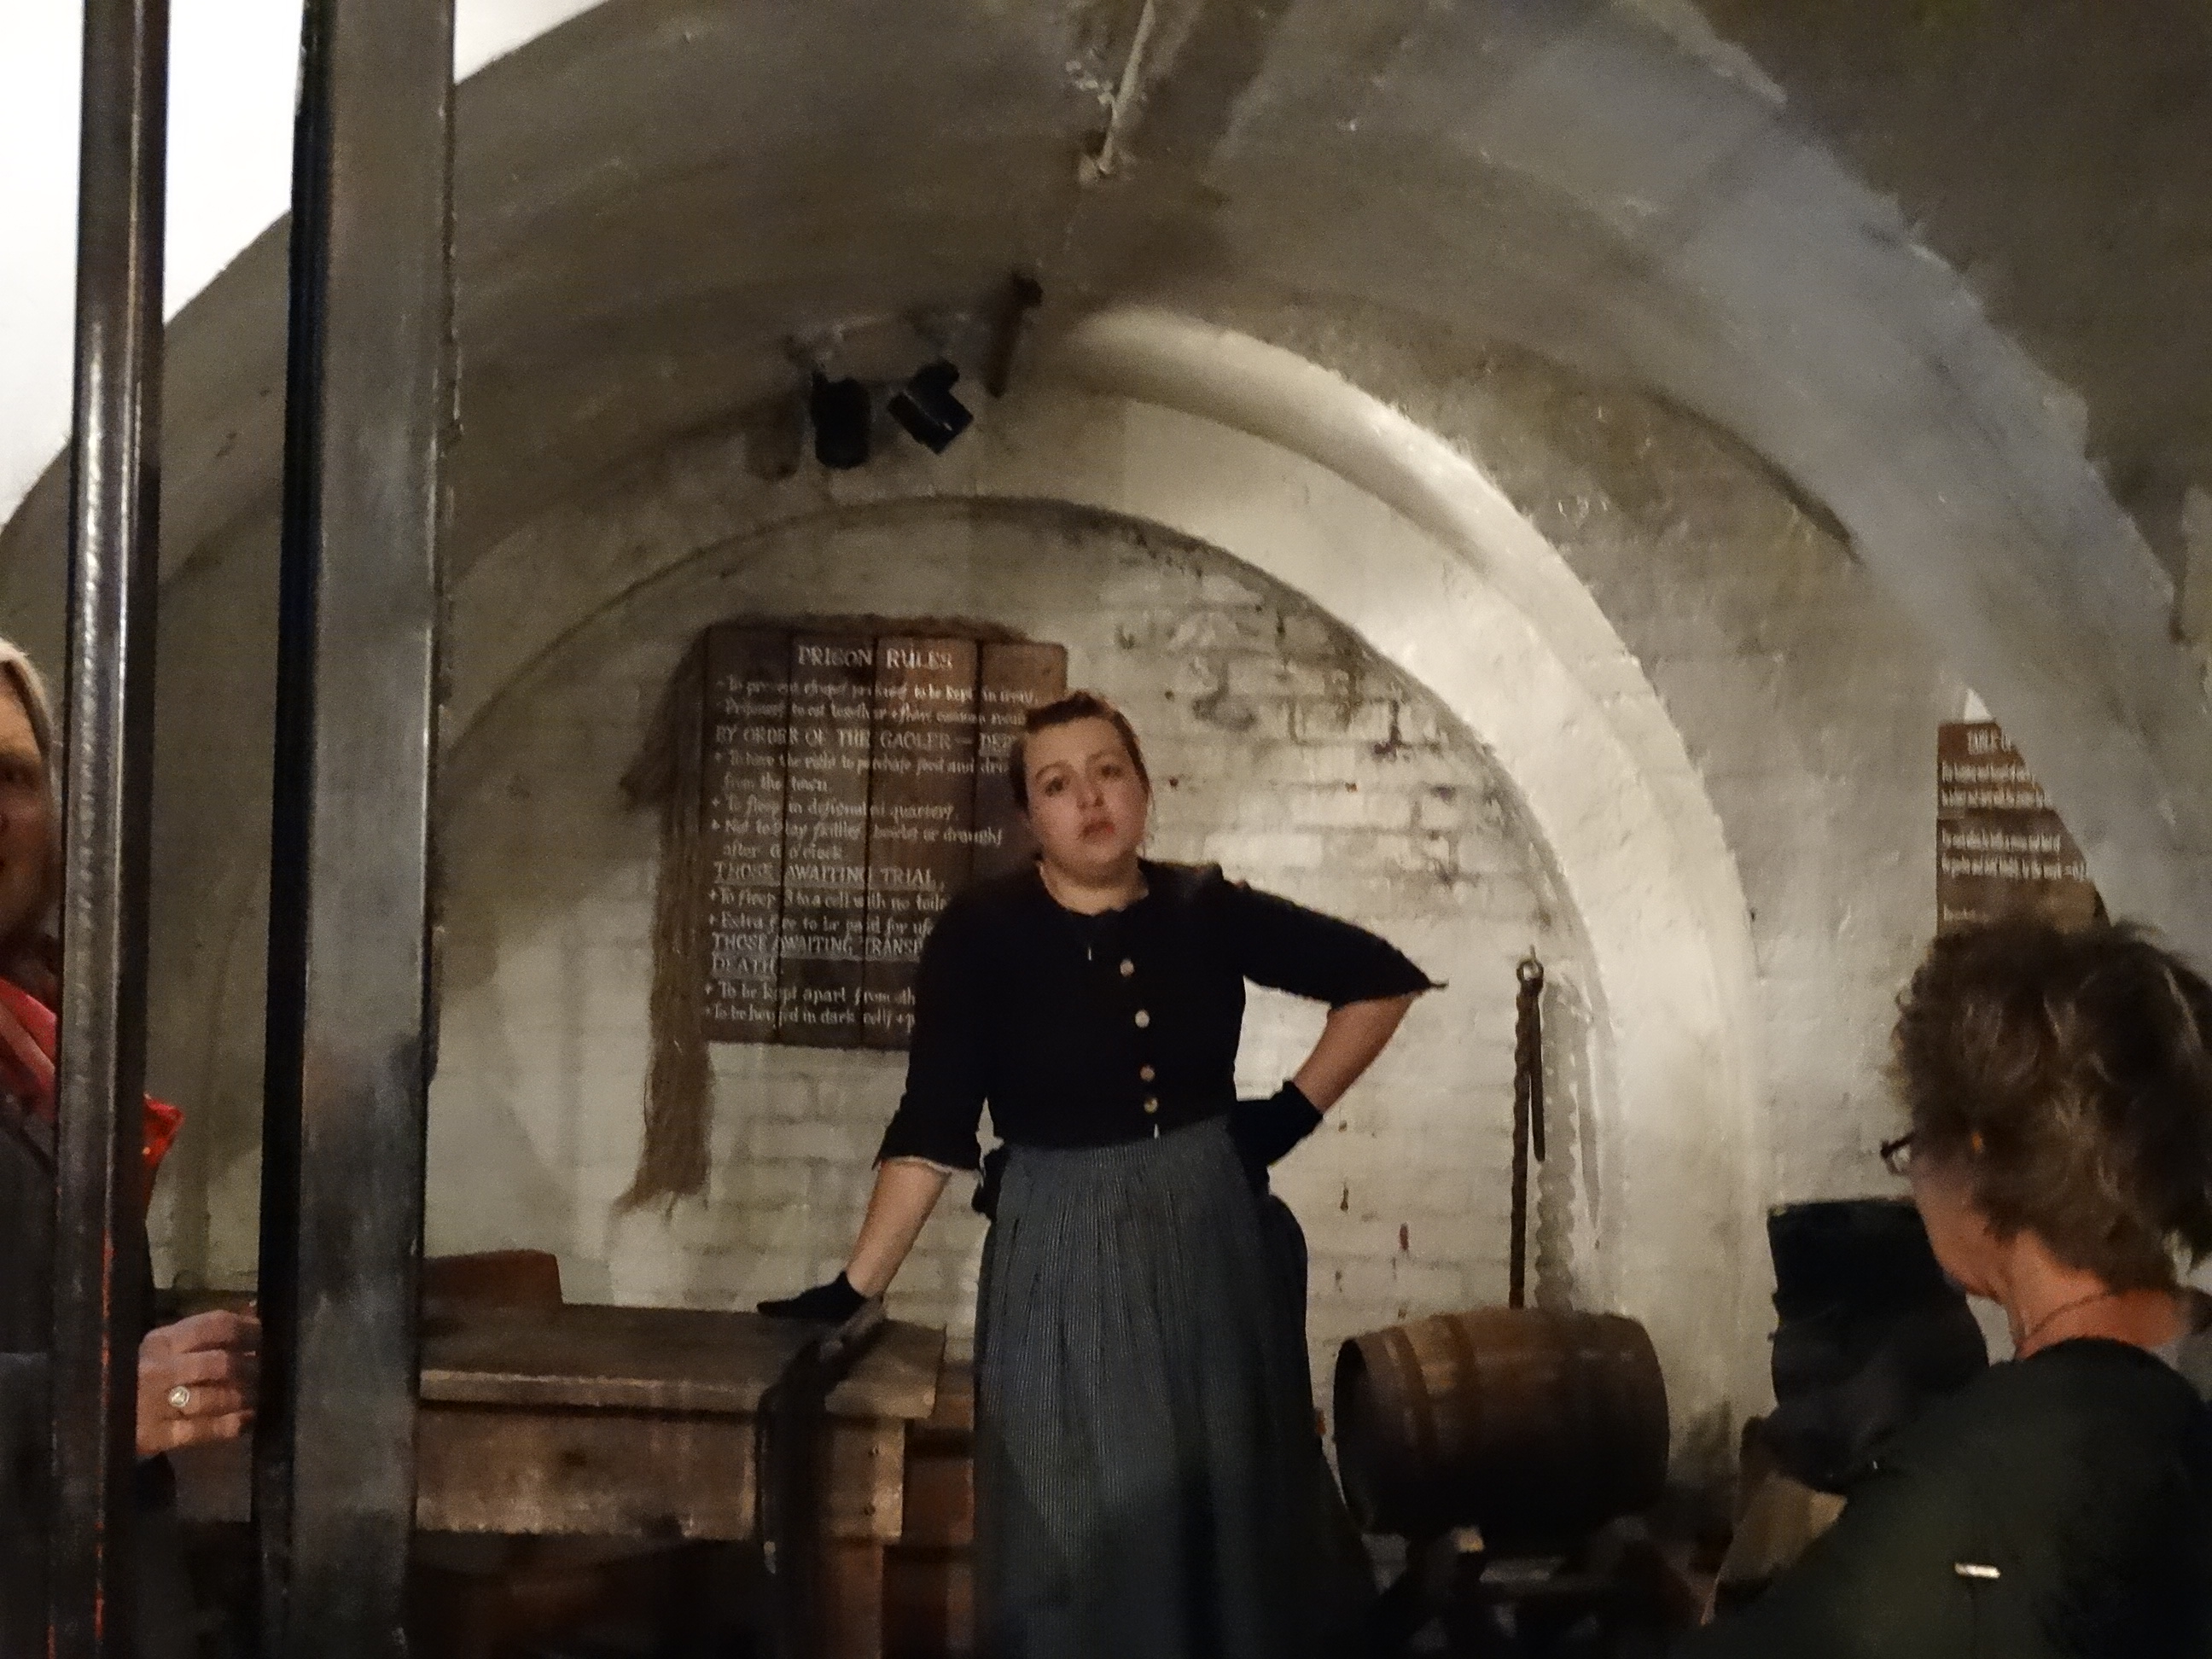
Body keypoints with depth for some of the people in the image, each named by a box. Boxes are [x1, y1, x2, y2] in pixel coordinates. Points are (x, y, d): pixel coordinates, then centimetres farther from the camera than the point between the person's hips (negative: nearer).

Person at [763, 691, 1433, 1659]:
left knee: (1233, 1515, 12)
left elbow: (1383, 980, 9)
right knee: (1080, 1535, 4)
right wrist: (857, 1287, -17)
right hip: (1064, 1262, -3)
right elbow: (932, 1130, -12)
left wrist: (1298, 1109, 2)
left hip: (1214, 1245, 3)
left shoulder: (1207, 913, -2)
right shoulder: (981, 934, -10)